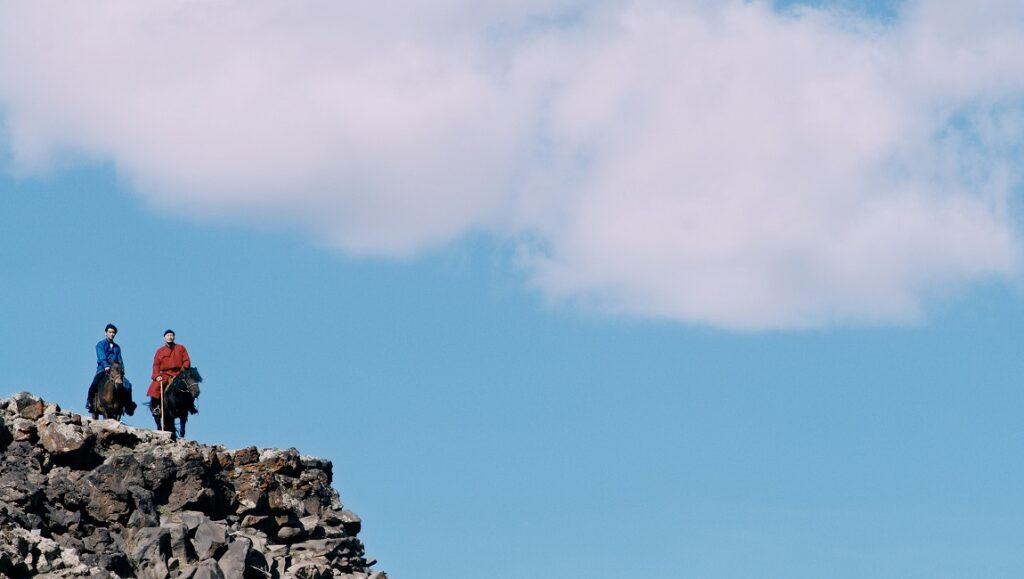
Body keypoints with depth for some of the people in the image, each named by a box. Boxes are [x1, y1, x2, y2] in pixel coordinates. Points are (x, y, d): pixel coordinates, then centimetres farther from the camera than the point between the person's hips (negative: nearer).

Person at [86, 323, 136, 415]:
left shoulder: (117, 347, 20)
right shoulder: (100, 344, 5)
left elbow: (120, 360, 13)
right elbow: (102, 357, -11)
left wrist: (121, 369, -6)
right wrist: (106, 366, -27)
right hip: (102, 369, -4)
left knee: (127, 385, -14)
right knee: (95, 383, -30)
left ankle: (128, 406, -4)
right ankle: (89, 402, -14)